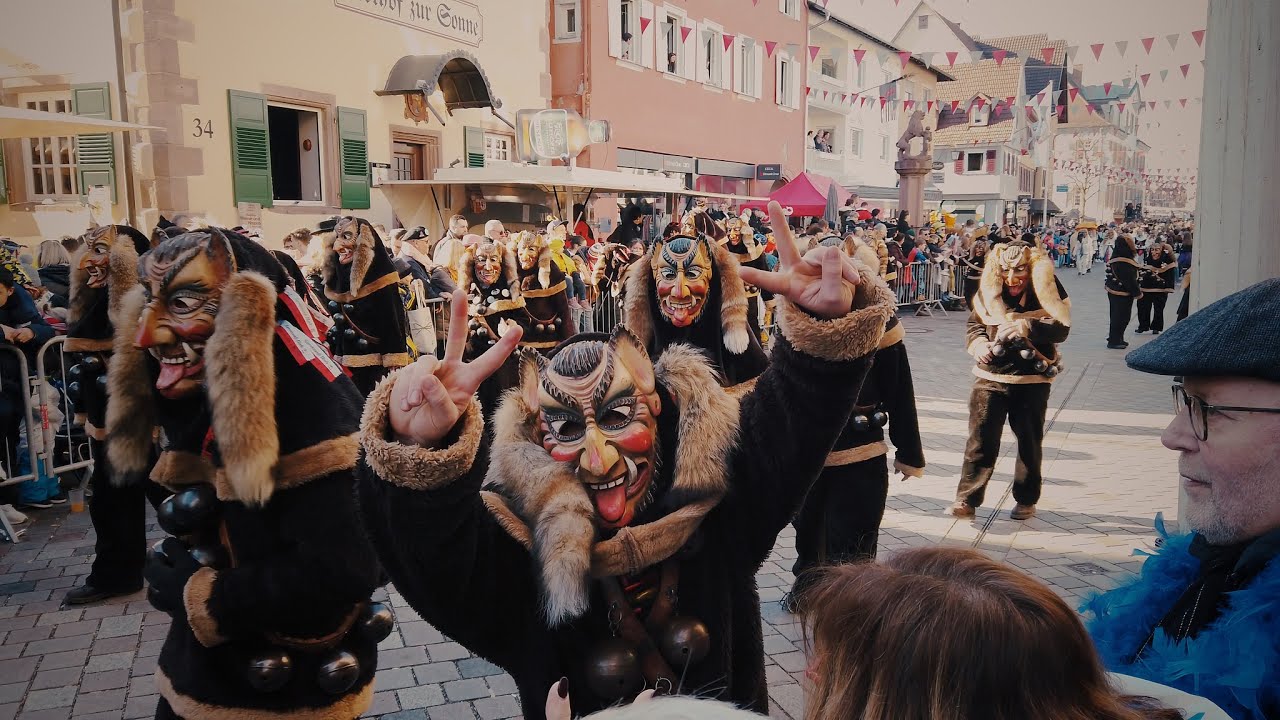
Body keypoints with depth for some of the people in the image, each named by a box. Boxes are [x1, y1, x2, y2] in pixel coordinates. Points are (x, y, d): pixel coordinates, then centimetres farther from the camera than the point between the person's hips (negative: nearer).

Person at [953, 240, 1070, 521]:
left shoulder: (1048, 290, -5)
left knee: (1029, 440, 10)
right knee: (981, 439, -2)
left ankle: (1026, 500, 26)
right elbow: (974, 323, 11)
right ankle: (967, 499, 4)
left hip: (1032, 379, -1)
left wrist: (1025, 326, -26)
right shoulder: (989, 290, 2)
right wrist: (979, 344, -8)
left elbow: (1061, 327, -13)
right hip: (991, 375, 1)